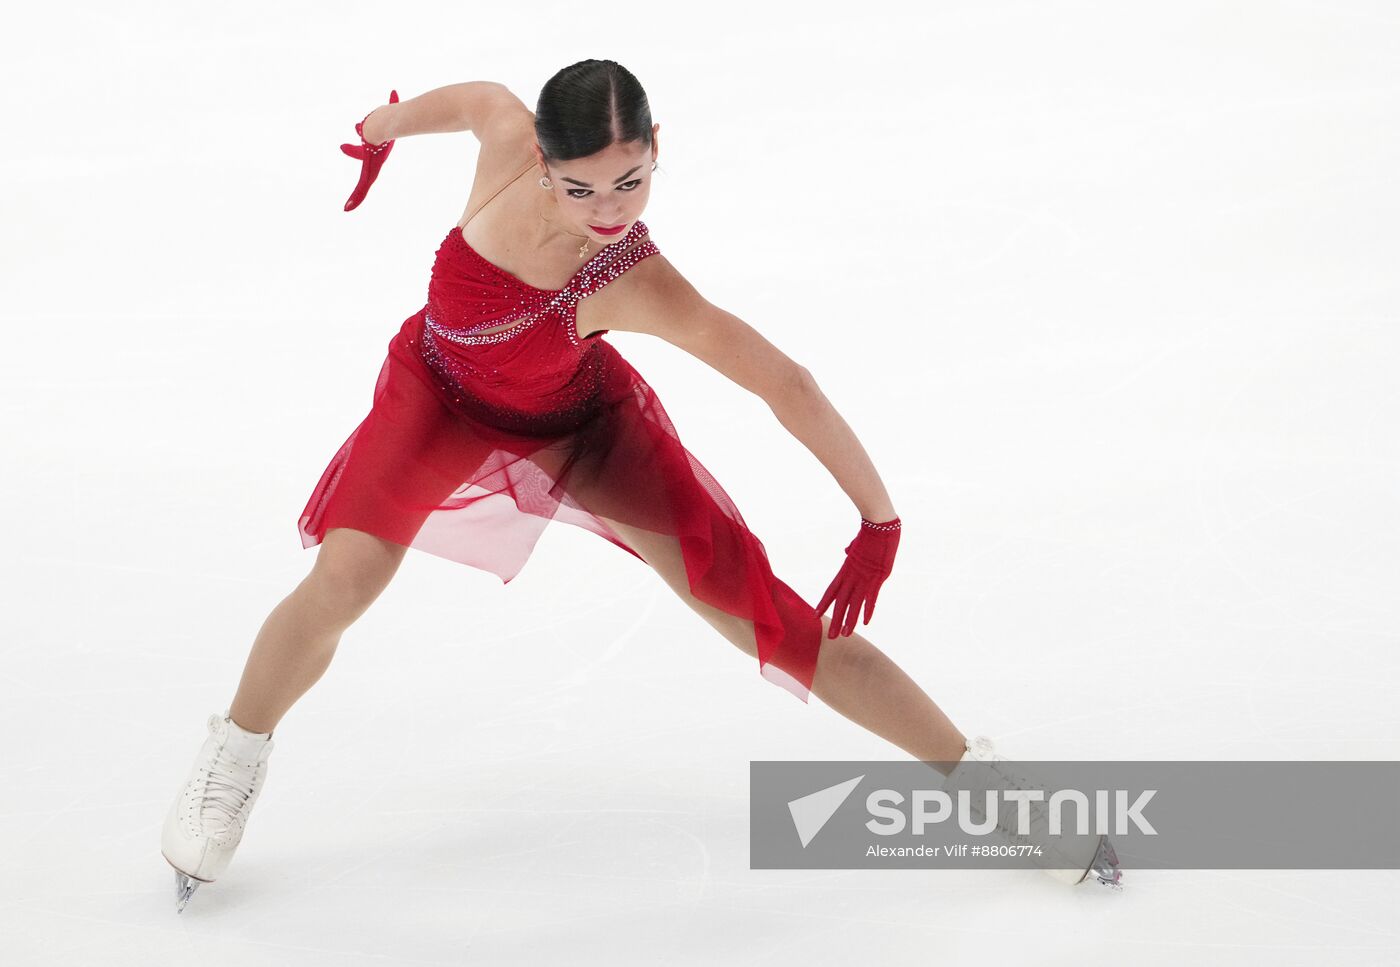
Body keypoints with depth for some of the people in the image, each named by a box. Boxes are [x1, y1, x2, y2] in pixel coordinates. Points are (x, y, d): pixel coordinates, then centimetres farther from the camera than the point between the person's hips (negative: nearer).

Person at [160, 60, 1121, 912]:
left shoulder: (636, 282, -35)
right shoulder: (511, 146, -30)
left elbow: (787, 384, -33)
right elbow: (480, 97, -5)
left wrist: (879, 521, -33)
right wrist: (384, 127, 14)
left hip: (581, 421, -2)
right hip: (441, 394, 2)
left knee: (758, 608, -11)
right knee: (346, 574, -23)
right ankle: (237, 754, 8)